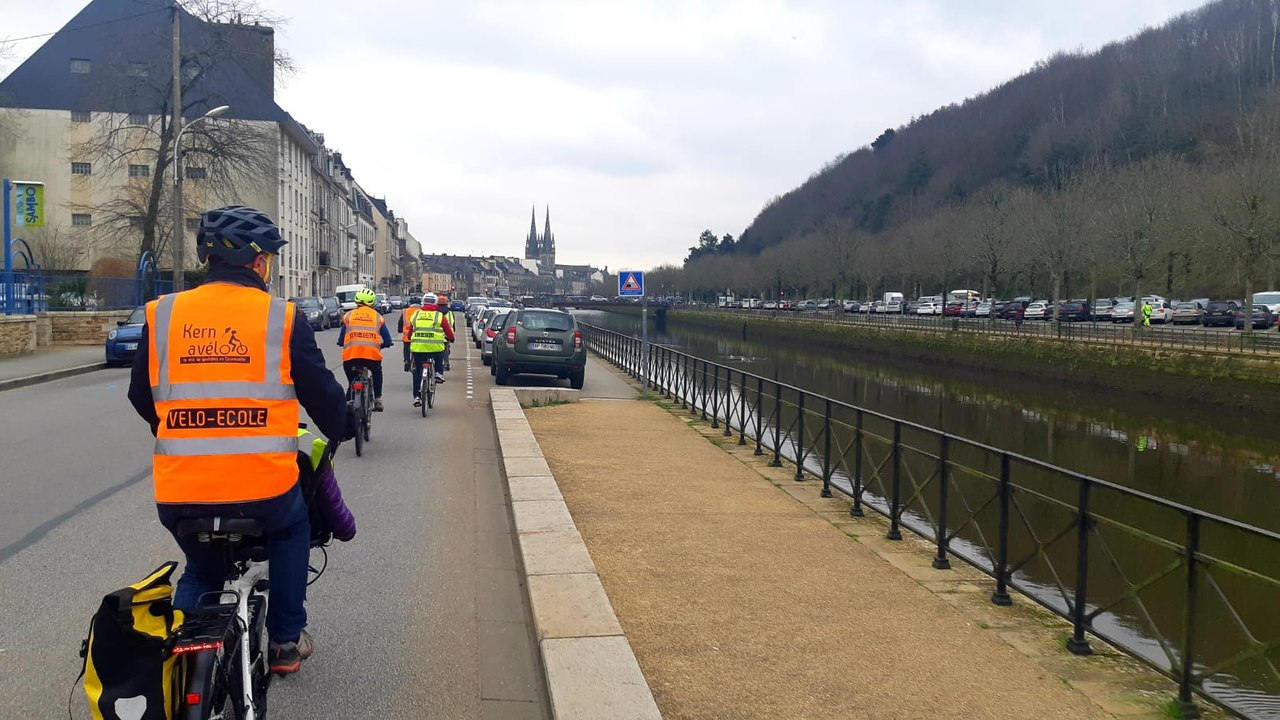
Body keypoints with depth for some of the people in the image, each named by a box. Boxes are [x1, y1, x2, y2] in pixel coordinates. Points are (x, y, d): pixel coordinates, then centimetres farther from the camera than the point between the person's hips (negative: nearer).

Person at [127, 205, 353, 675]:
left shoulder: (161, 315, 4)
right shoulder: (284, 319, -4)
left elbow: (141, 398, 16)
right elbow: (323, 395, 4)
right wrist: (343, 429, 26)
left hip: (178, 495, 3)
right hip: (265, 489, -2)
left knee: (201, 572, 31)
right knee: (292, 530, 31)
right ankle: (286, 642, 30)